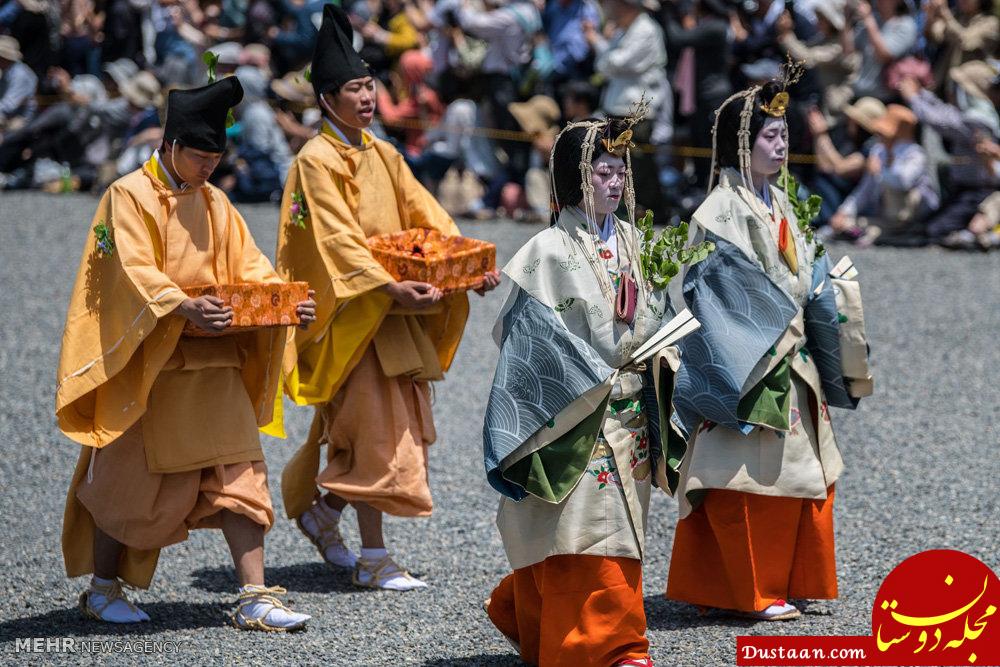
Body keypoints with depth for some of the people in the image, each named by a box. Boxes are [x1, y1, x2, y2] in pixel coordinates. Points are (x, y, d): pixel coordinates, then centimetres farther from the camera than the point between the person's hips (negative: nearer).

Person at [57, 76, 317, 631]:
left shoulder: (213, 203, 12)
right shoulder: (128, 197, -8)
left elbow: (248, 266, 8)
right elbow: (134, 273, -20)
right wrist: (184, 306, -37)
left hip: (213, 362, 6)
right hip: (145, 362, -6)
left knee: (237, 475, -2)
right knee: (127, 479, 5)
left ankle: (254, 598, -3)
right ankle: (102, 588, 21)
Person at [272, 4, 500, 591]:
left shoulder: (383, 155, 14)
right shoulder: (317, 161, -10)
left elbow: (426, 214, 9)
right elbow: (339, 237, -19)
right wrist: (390, 287, -30)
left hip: (395, 311, 8)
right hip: (350, 311, -8)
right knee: (375, 428, -9)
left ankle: (317, 508, 30)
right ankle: (373, 558, -5)